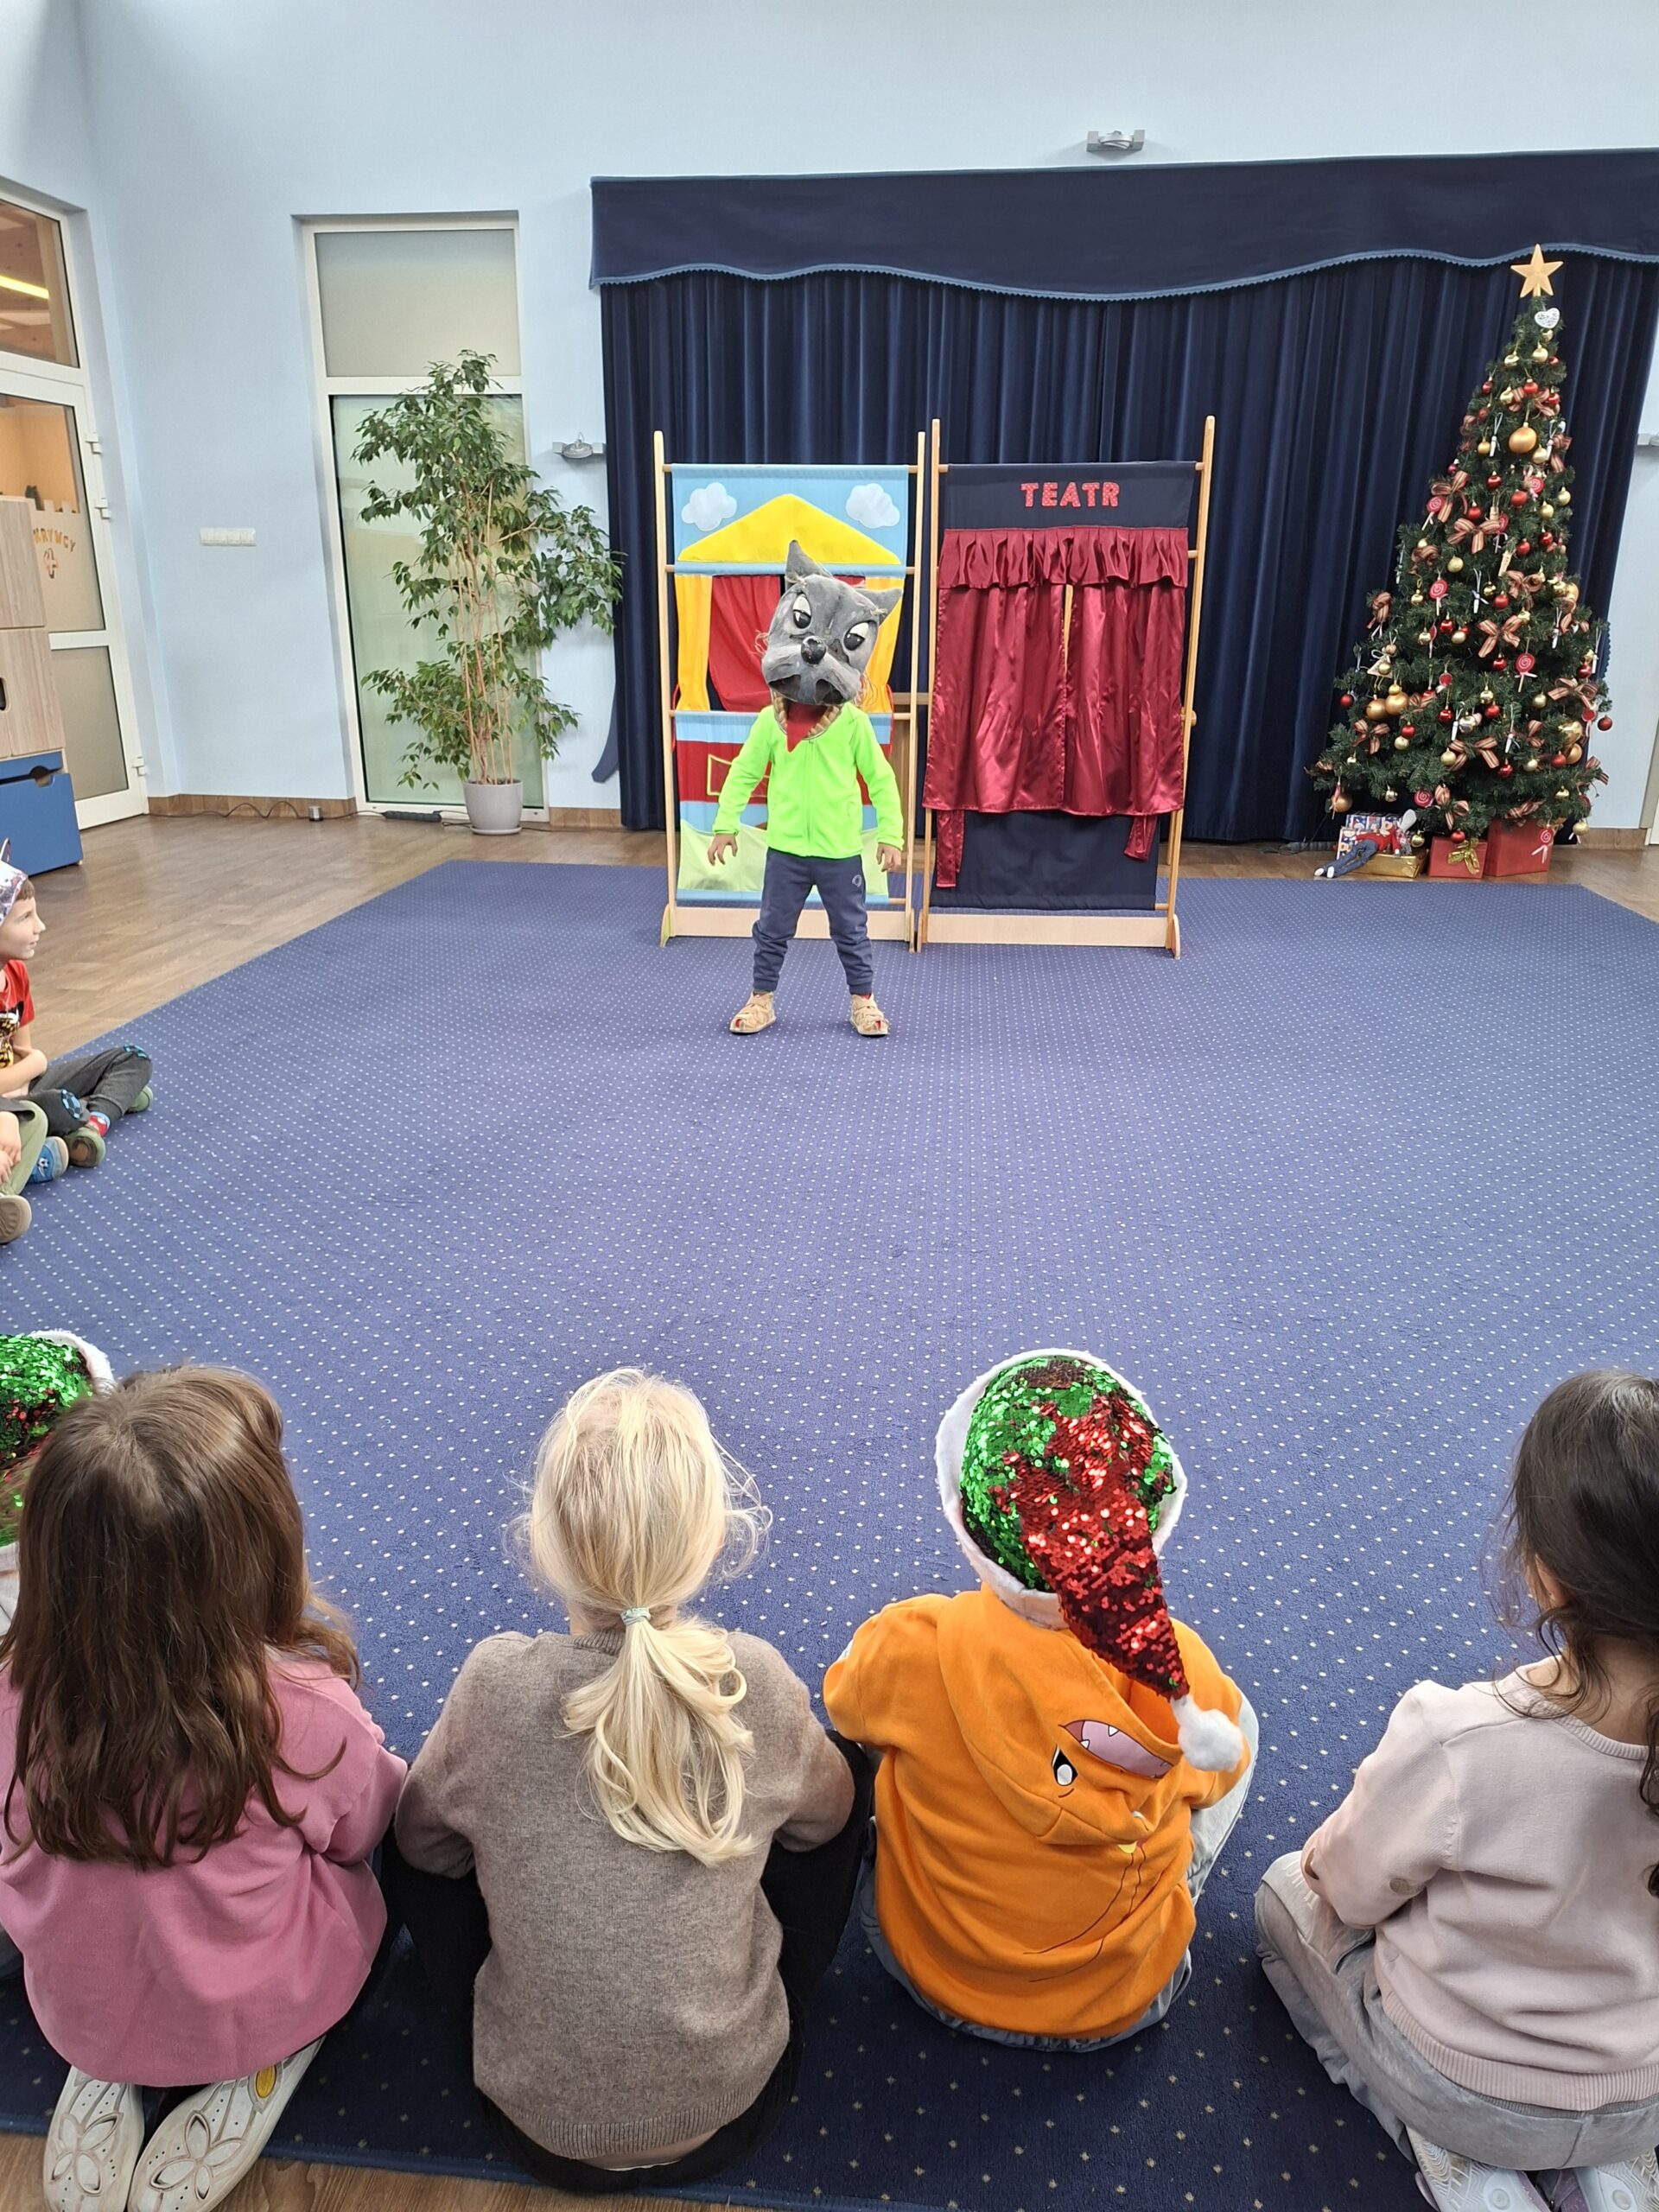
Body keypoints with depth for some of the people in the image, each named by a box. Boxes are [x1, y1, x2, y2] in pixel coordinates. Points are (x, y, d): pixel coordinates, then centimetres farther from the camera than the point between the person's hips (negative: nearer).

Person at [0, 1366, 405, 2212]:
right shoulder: (307, 1714, -35)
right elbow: (363, 1830, -11)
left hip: (77, 2006, 3)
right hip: (257, 2012, -3)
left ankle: (103, 2079, 17)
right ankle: (258, 2080, 9)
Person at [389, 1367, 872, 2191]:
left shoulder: (496, 1684, -23)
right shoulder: (754, 1682, -21)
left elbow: (424, 1841, -2)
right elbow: (826, 1815, 1)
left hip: (541, 2127, 0)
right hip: (732, 2107, 0)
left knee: (412, 1851, 19)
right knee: (845, 1769, 14)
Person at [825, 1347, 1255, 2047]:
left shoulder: (909, 1651, -32)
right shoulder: (1181, 1673, -29)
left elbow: (845, 1702, -5)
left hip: (932, 1974, 0)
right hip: (1125, 1999, 1)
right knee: (1238, 1723, 16)